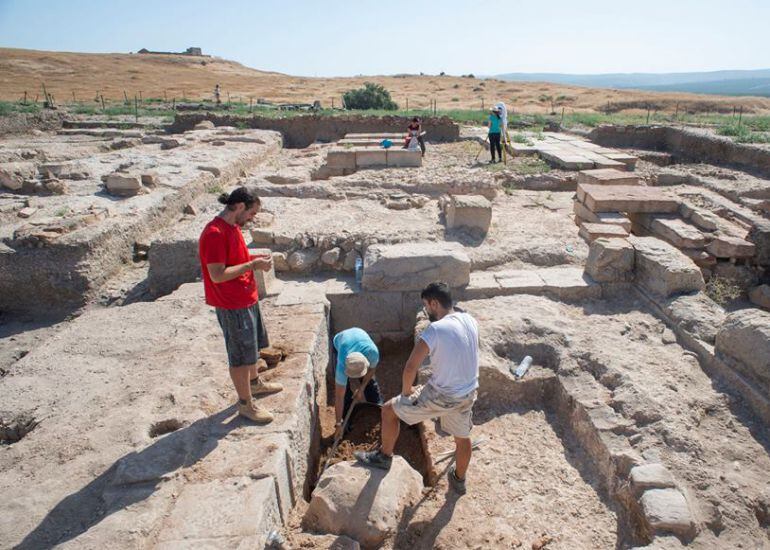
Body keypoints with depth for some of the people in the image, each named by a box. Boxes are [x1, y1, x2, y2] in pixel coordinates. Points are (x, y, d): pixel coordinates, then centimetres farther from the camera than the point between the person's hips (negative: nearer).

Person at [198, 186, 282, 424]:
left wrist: (255, 257, 1)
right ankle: (245, 404, 22)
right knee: (241, 355, 5)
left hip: (248, 299, 10)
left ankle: (254, 382, 48)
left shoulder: (232, 226, 5)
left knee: (252, 345, 26)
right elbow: (217, 275, -26)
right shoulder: (215, 233, -24)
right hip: (232, 306, -10)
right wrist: (252, 265, -23)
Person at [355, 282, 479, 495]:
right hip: (468, 394, 7)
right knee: (462, 437, 29)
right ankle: (459, 479, 52)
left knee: (389, 410, 12)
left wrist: (406, 391, -3)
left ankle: (384, 456, 30)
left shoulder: (435, 329, -23)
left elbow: (410, 367, -23)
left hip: (441, 396, -7)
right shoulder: (471, 321, -1)